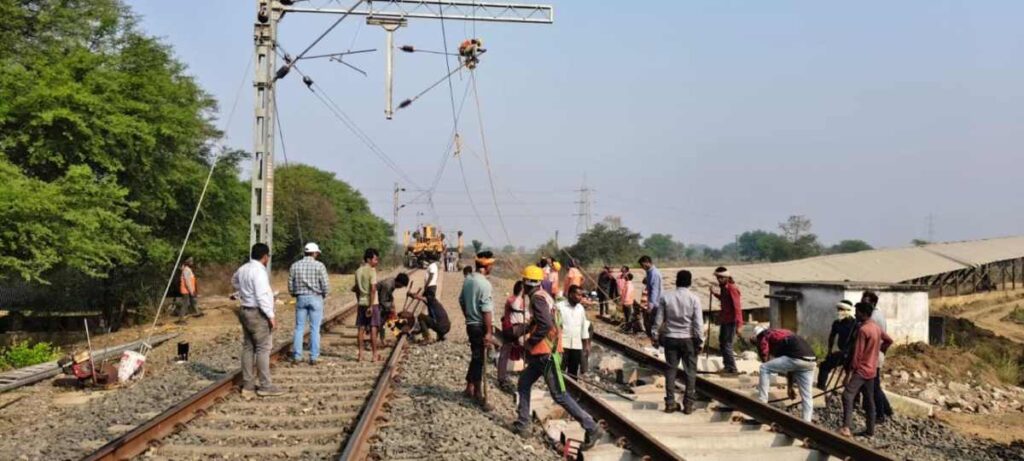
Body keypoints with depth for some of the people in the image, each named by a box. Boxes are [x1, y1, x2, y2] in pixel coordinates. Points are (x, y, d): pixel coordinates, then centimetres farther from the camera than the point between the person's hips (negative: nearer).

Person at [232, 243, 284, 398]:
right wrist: (270, 315, -20)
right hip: (258, 313, -9)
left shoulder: (243, 269, 10)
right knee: (263, 349, -5)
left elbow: (234, 281, 33)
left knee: (248, 348, 10)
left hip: (245, 311, 9)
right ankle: (265, 386, -3)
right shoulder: (259, 271, -18)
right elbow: (262, 296, -24)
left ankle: (247, 386, 13)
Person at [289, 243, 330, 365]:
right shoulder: (319, 266, -7)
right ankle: (313, 357, 2)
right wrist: (323, 295, 9)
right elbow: (325, 285, -10)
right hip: (315, 298, -3)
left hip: (301, 299, 3)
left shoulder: (295, 266, 4)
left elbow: (290, 285, 5)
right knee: (315, 329, 2)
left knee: (299, 328, 9)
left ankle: (297, 356, 9)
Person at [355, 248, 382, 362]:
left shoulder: (358, 271, 9)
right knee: (373, 329, 0)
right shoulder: (372, 271, -12)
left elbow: (357, 289, 14)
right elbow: (373, 289, -18)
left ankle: (360, 354, 9)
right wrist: (371, 306, -18)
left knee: (361, 328, 8)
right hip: (372, 303, -6)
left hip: (361, 303, 6)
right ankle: (375, 354, 4)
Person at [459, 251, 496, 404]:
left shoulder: (468, 280, 5)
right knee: (479, 358, 0)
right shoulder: (484, 284, -19)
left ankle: (470, 387, 25)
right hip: (481, 326, -8)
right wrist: (488, 332, -19)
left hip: (470, 324, 8)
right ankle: (477, 391, 7)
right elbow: (486, 310, -21)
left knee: (475, 356, 18)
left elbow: (461, 301, 15)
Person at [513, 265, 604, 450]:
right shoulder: (544, 296, 13)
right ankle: (522, 423, 23)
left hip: (547, 354, -10)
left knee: (559, 395, -8)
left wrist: (529, 342, -15)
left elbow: (546, 324, -27)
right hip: (543, 353, 10)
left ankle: (592, 428, -7)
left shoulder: (537, 298, -16)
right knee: (524, 384, 17)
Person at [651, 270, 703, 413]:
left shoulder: (665, 297, -3)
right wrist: (700, 340, -3)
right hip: (688, 338, -2)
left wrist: (655, 336, 11)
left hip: (670, 337, 2)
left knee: (671, 369, 9)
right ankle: (688, 404, 7)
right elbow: (698, 322, -10)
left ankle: (670, 403, 9)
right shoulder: (694, 298, -8)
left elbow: (659, 319, 1)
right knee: (690, 371, 7)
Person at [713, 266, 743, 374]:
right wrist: (715, 294, 10)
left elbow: (737, 306, -23)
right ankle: (727, 365, 30)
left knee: (727, 345, -7)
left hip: (731, 321, -10)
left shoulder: (732, 288, -19)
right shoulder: (723, 287, 8)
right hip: (724, 320, 10)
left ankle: (732, 368, 0)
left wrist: (739, 324, -27)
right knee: (722, 343, 19)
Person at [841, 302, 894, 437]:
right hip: (872, 370, 10)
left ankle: (846, 427, -33)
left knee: (847, 395, -20)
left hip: (861, 369, -10)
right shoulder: (877, 327, 10)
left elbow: (857, 353, -19)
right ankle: (870, 430, 18)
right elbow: (889, 340, 27)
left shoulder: (863, 329, -17)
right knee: (869, 400, 13)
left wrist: (850, 372, -17)